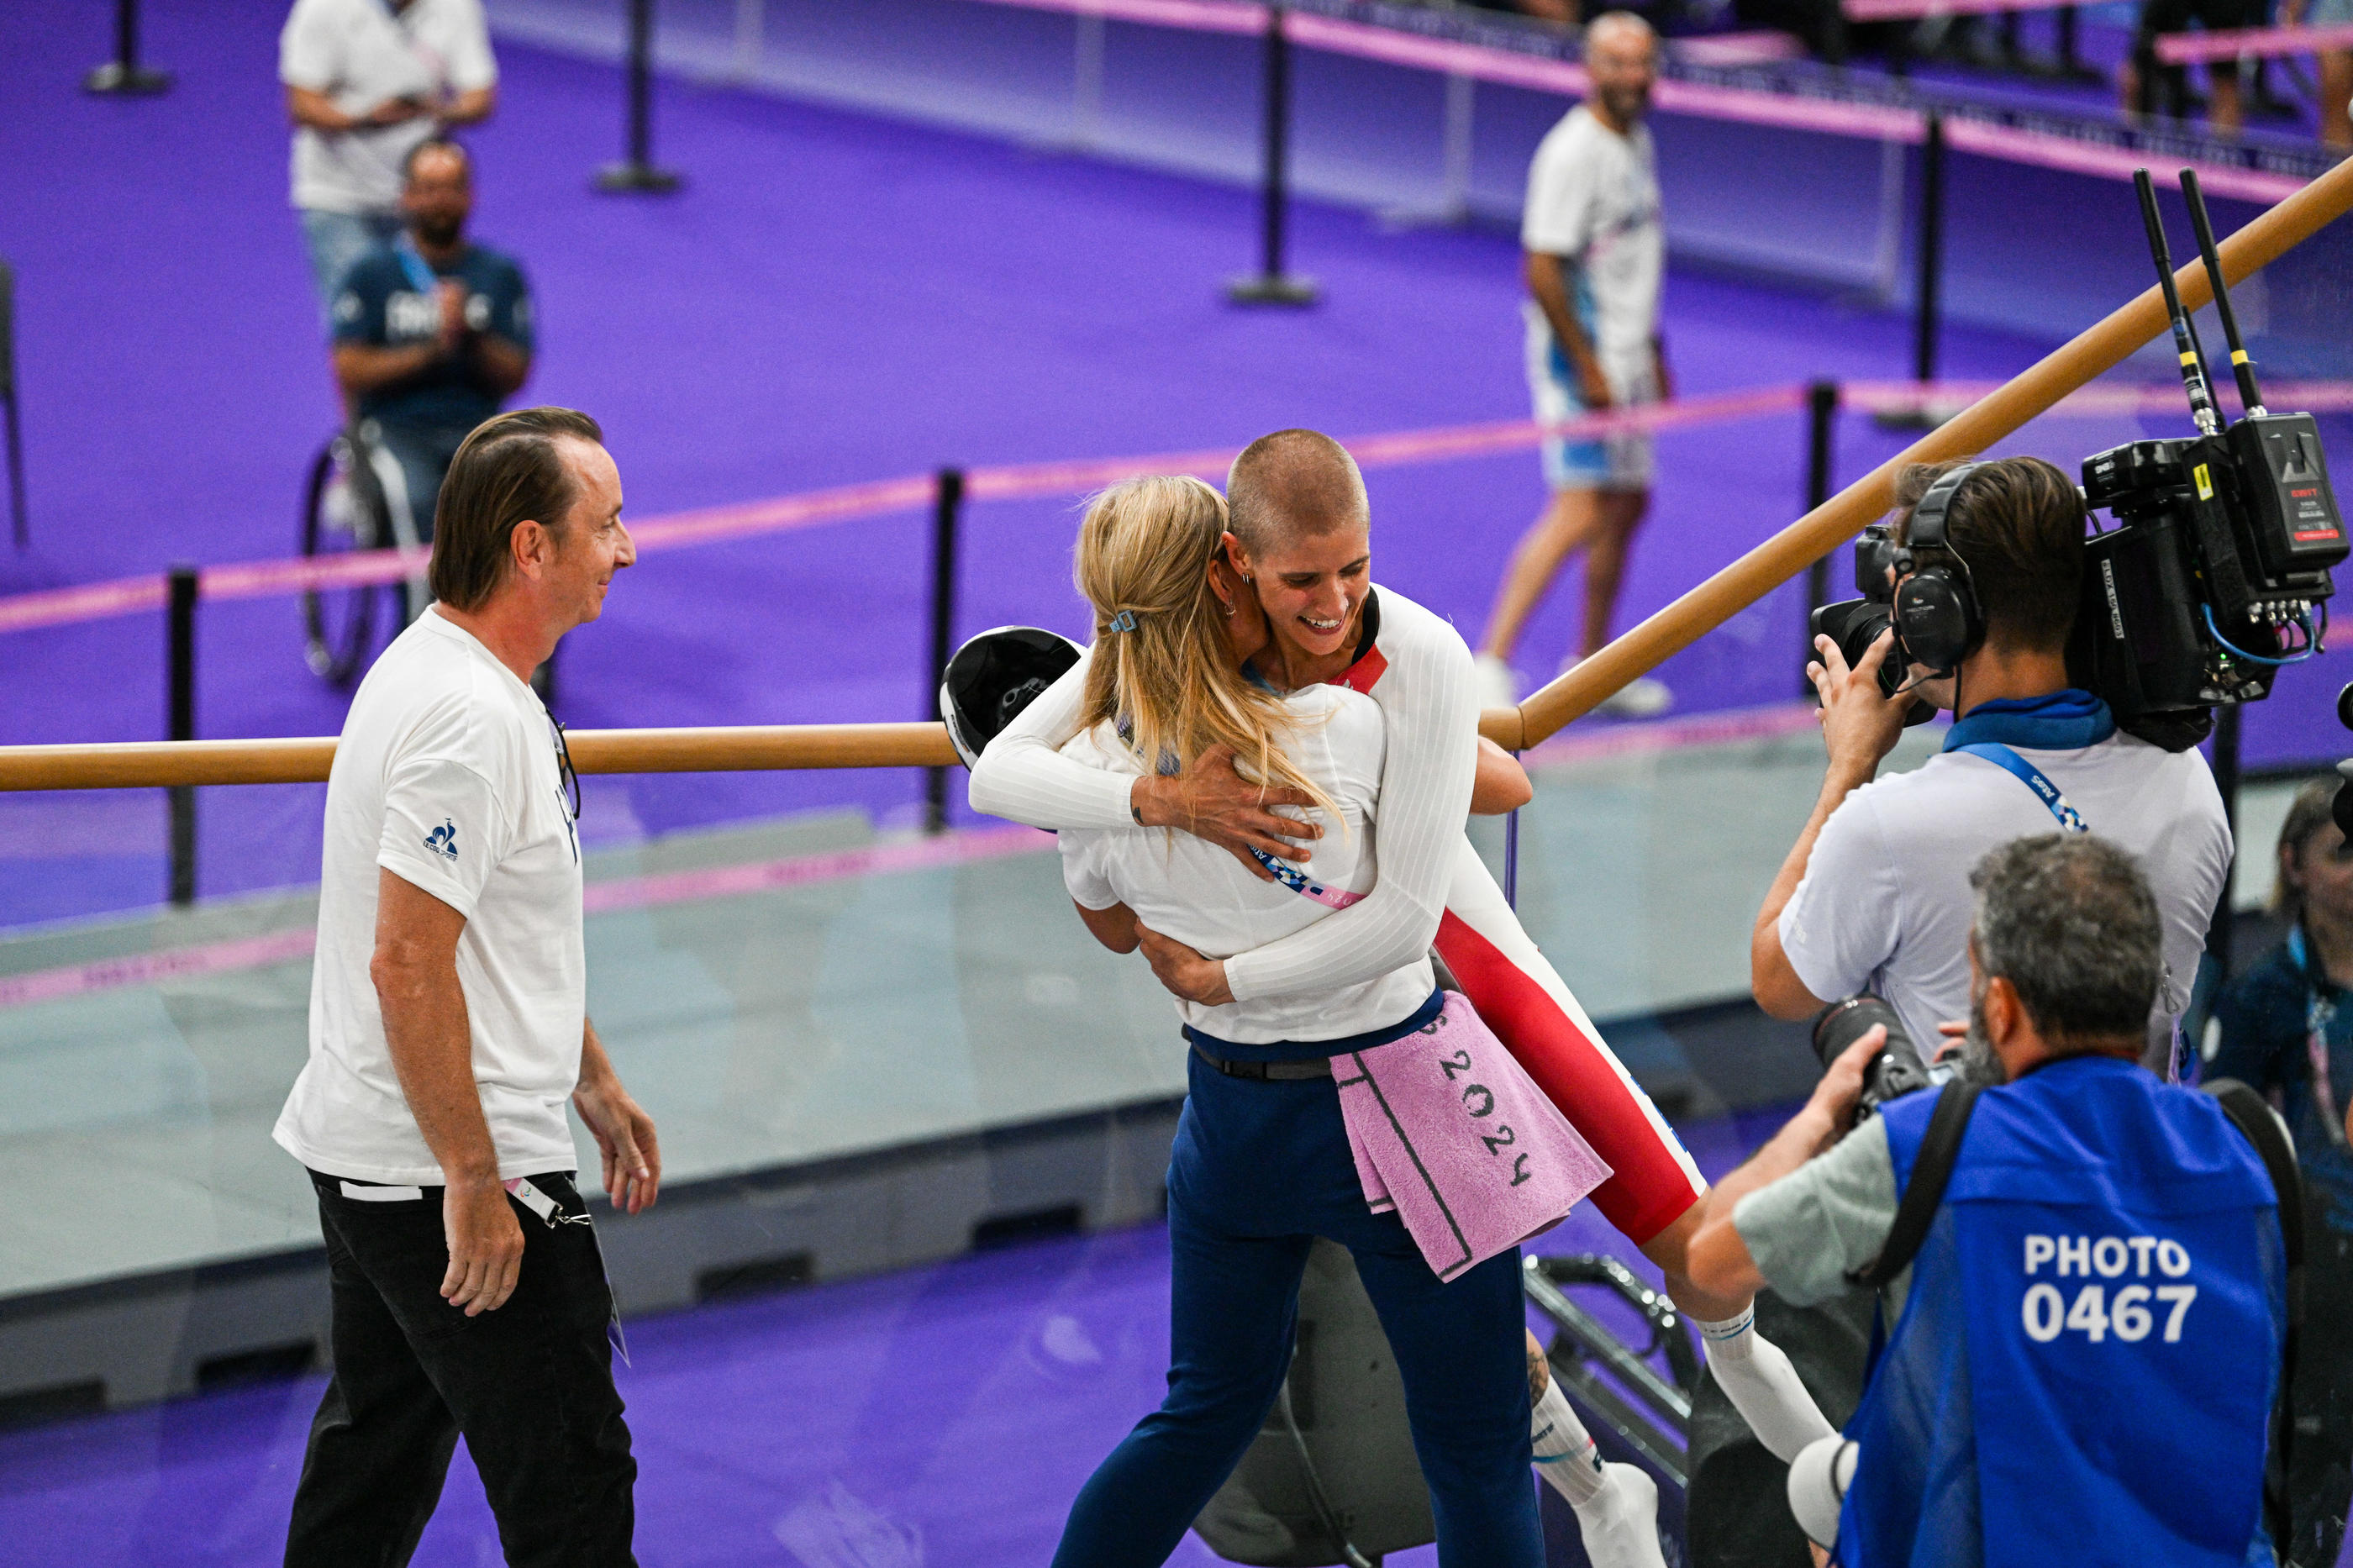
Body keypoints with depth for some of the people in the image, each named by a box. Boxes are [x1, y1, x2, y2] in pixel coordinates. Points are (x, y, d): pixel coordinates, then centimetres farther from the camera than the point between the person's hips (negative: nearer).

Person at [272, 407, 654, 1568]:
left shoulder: (448, 672, 12)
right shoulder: (470, 718, -22)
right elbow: (410, 964, -26)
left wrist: (594, 1085, 27)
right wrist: (475, 1182, -23)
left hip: (366, 1156, 11)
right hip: (448, 1169, -11)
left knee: (374, 1466, 19)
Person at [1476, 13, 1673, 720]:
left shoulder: (1637, 140, 11)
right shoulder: (1573, 152, -18)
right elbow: (1543, 271, -21)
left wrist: (1651, 353, 23)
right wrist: (1588, 369, -21)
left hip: (1625, 360, 10)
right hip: (1581, 358, -10)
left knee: (1629, 504, 14)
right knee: (1579, 515, -17)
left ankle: (1590, 669, 26)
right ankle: (1490, 666, -16)